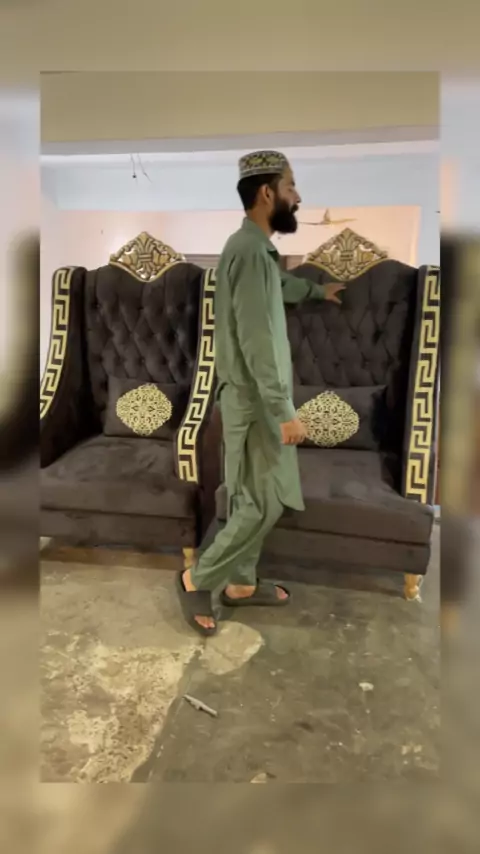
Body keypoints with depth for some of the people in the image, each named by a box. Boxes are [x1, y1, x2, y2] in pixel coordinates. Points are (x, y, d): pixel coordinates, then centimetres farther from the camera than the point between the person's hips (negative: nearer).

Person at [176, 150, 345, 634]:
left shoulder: (257, 248, 14)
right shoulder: (249, 250, -19)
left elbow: (281, 285, 37)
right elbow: (255, 342, -25)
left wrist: (319, 291, 53)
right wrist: (284, 410, -25)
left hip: (258, 399, 10)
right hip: (254, 401, -10)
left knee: (253, 501, 16)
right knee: (261, 506, -2)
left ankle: (240, 584, 30)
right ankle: (197, 581, 15)